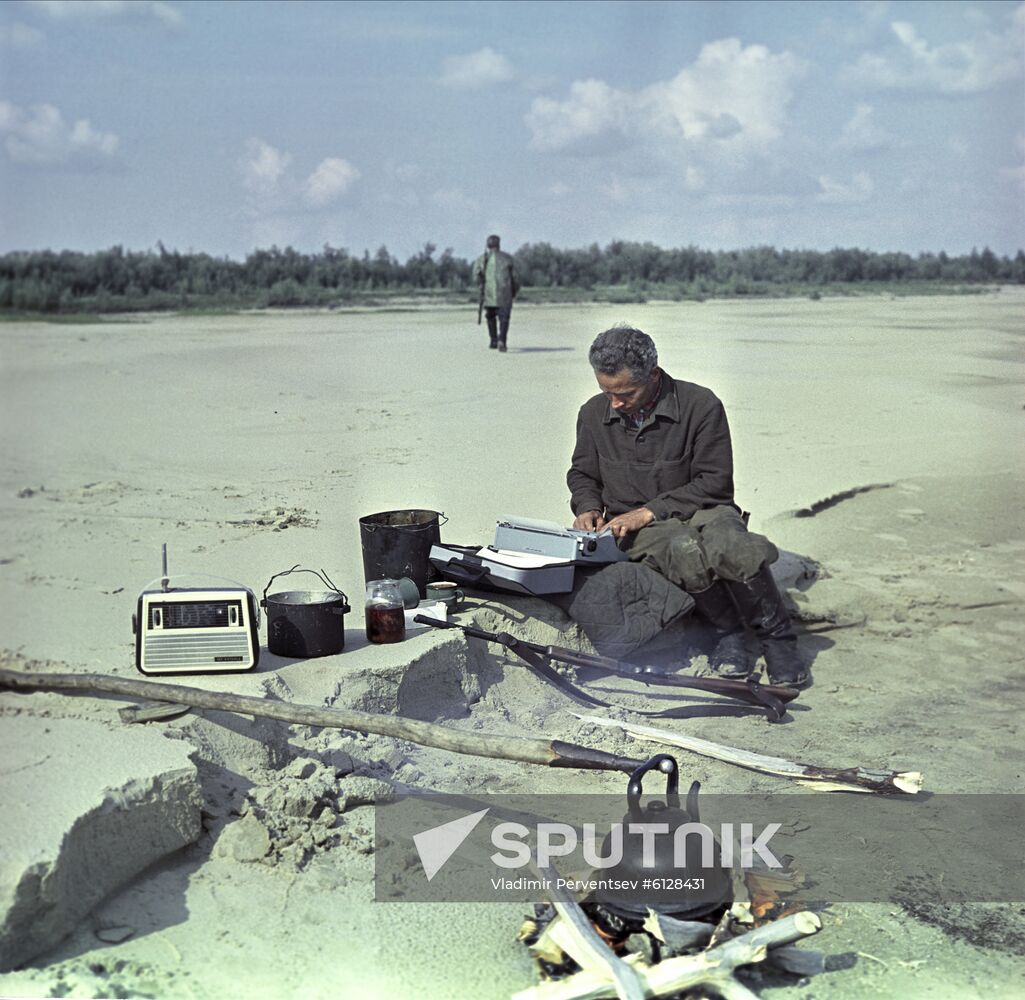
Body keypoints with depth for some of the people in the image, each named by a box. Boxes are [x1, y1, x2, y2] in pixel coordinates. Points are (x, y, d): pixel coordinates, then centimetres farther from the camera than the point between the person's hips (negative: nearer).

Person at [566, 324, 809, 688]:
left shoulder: (701, 405, -9)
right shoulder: (594, 414, 4)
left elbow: (714, 482, -8)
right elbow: (582, 474, 21)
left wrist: (650, 511, -16)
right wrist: (588, 509, -2)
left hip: (700, 510, -1)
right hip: (635, 527, 1)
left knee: (731, 545, -38)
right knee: (684, 551, -37)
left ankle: (777, 640, -16)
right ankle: (725, 629, -10)